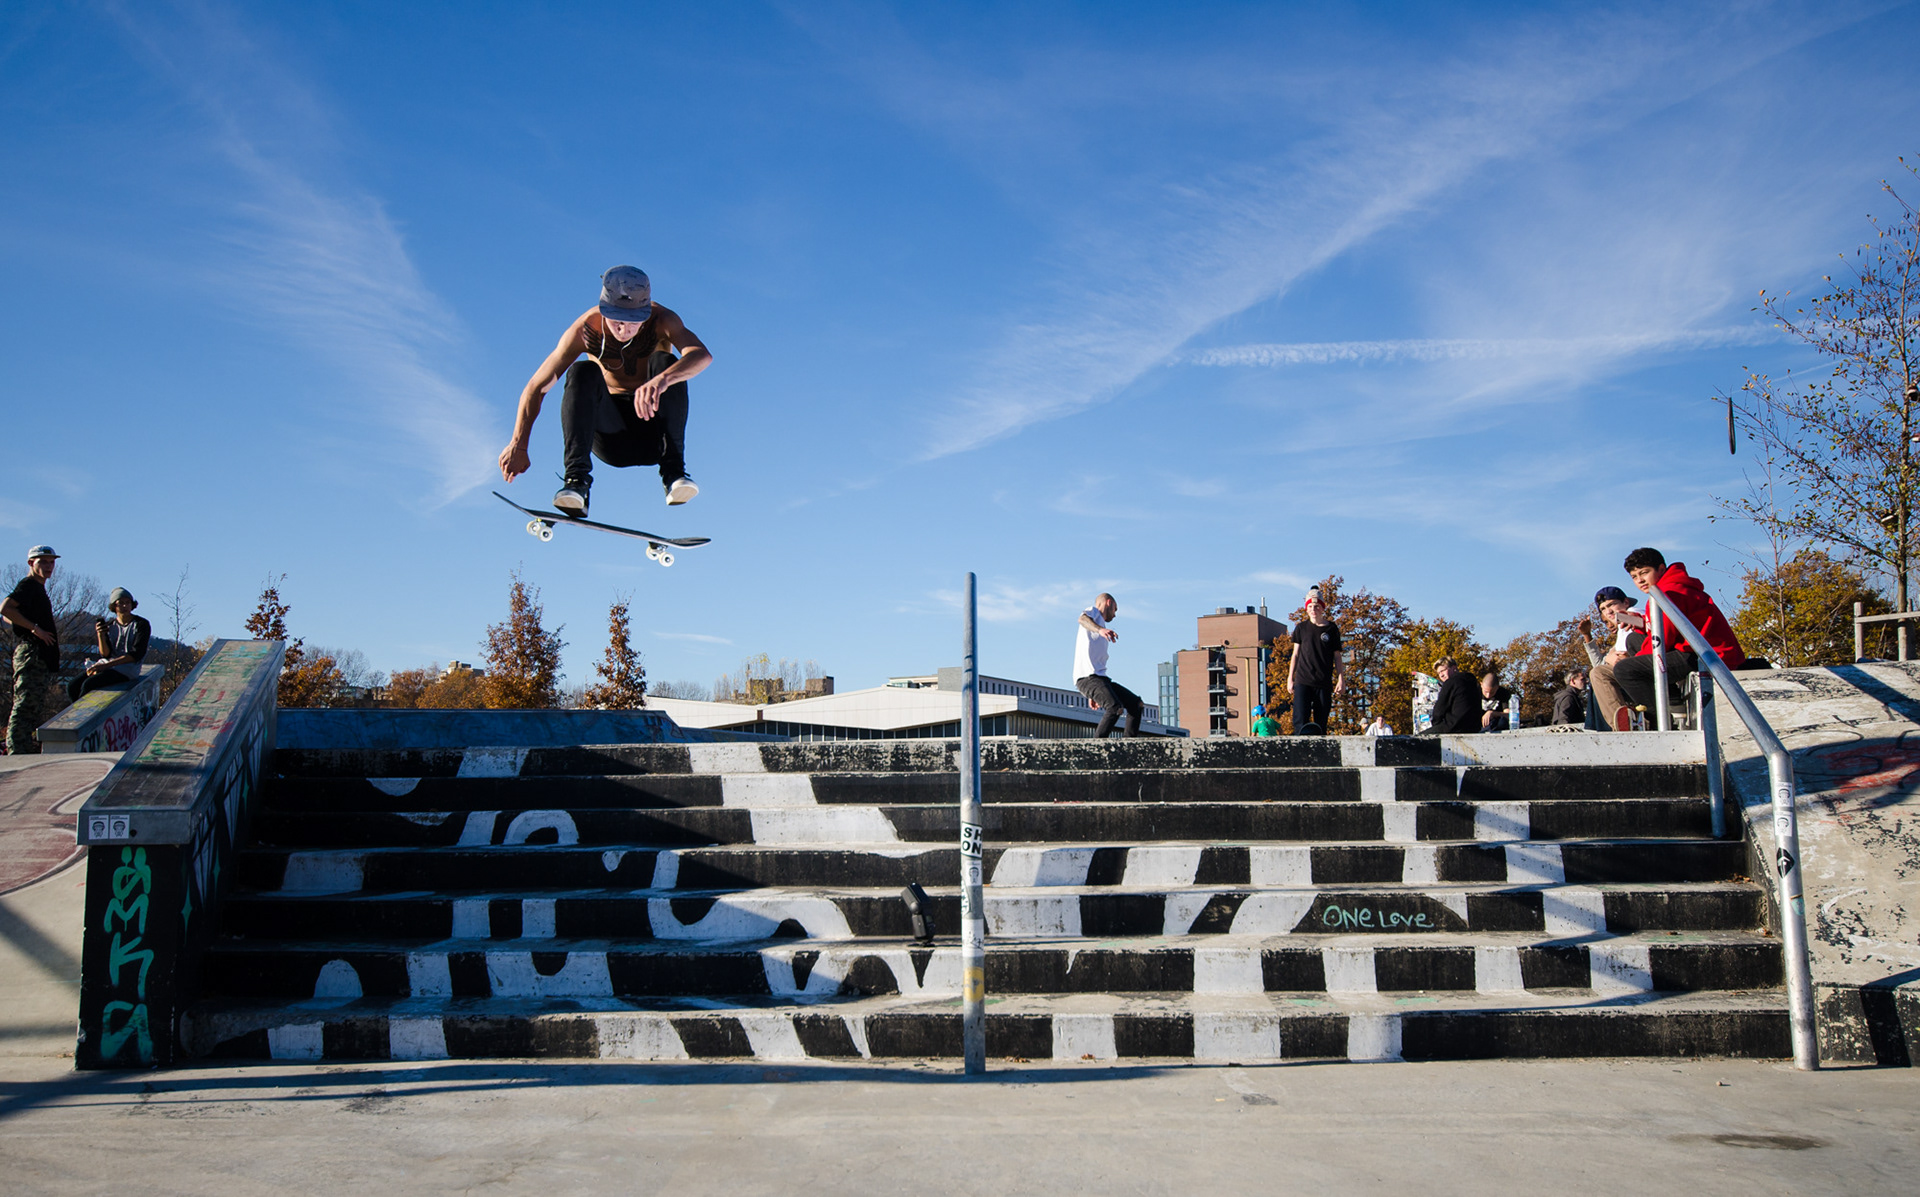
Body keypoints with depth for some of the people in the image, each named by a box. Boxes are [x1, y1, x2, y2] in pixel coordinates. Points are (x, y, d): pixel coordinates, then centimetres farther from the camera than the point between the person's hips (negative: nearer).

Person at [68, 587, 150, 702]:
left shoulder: (141, 624, -1)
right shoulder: (109, 625, 12)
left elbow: (136, 654, -11)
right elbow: (105, 654, 6)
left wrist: (106, 665, -18)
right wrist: (100, 635, -13)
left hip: (127, 668, -5)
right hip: (107, 665, 5)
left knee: (88, 685, -27)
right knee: (72, 686, -18)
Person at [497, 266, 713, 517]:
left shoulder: (662, 321, -16)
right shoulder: (585, 329, -14)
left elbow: (702, 355, -37)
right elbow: (536, 387, -11)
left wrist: (661, 380, -57)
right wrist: (518, 444, -23)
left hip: (652, 427, 0)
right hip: (609, 432, 0)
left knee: (666, 362, -26)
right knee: (583, 372, -27)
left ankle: (673, 470, -30)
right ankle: (576, 475, -38)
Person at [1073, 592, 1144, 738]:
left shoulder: (1099, 624, 34)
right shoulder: (1093, 611, 9)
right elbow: (1083, 619, -19)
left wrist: (1092, 695, 34)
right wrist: (1100, 629, -41)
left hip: (1100, 678, 9)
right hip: (1087, 677, -9)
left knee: (1137, 704, 7)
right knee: (1116, 708, -28)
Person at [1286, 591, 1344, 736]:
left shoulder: (1331, 628, 7)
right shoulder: (1302, 628, 8)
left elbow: (1336, 655, 10)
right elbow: (1295, 654, 13)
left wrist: (1341, 678, 3)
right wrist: (1290, 678, 9)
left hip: (1324, 683, 1)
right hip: (1303, 682, 0)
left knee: (1321, 724, 2)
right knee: (1300, 723, -12)